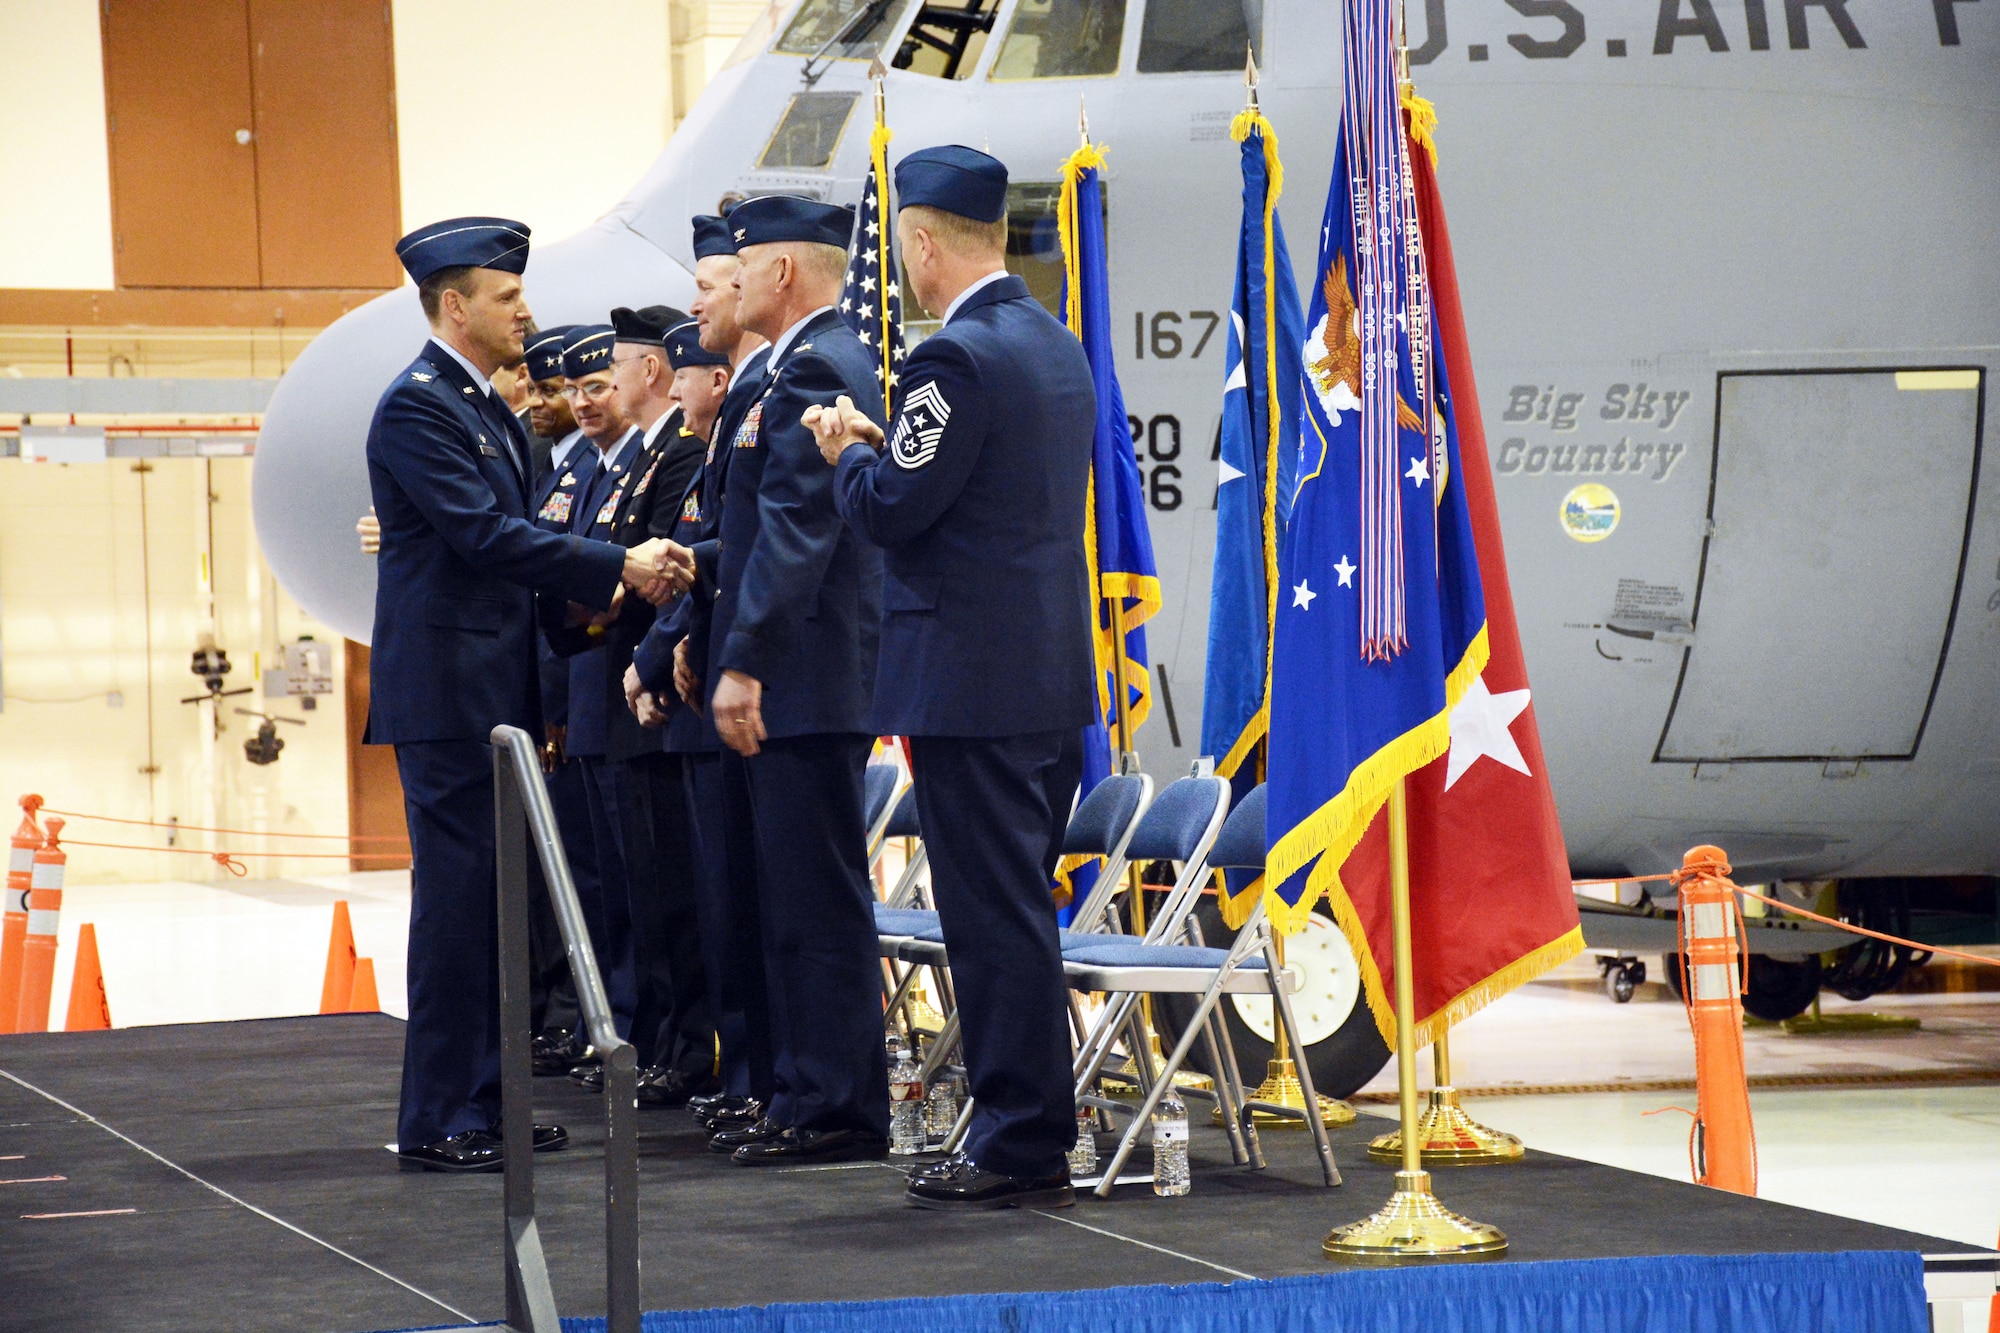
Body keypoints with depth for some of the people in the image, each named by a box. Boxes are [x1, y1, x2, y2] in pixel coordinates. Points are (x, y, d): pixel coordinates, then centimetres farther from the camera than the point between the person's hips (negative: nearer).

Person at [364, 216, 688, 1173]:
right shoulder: (416, 405, -13)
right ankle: (435, 1120, -5)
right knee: (458, 896, -8)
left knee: (493, 894, 12)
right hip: (447, 689, -10)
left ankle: (481, 1099, 17)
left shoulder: (485, 408, 17)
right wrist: (618, 569, -18)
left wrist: (607, 583, 7)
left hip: (494, 690, 10)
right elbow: (484, 536, -20)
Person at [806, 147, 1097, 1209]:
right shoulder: (1056, 346, 13)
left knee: (994, 916, -5)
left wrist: (849, 452, 3)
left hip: (970, 680, -9)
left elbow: (892, 511, -16)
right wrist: (890, 446, 17)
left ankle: (1021, 1148, -2)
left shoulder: (956, 358, -16)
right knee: (1018, 910, 15)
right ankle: (1030, 1128, 20)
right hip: (1053, 673, 9)